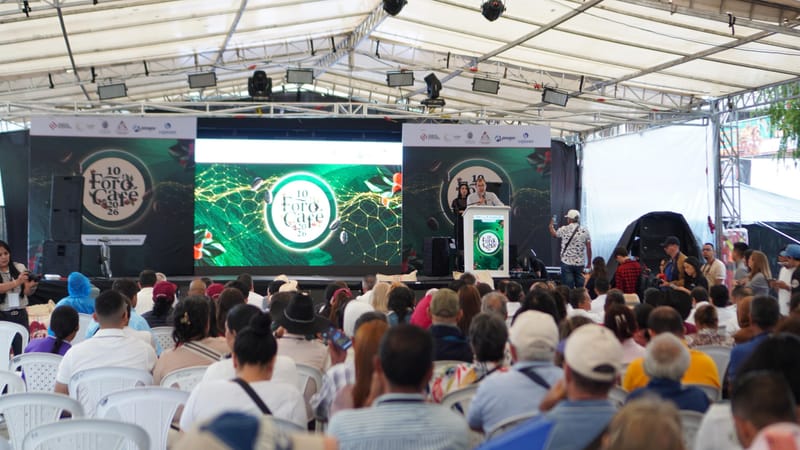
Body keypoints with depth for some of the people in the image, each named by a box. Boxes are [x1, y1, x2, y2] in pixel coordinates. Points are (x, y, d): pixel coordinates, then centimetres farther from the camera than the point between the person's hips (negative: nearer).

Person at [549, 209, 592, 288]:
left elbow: (554, 234, 17)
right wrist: (589, 263, 7)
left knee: (568, 288, 0)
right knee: (581, 287, 8)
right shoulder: (585, 231, 1)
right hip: (580, 264, 2)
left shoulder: (564, 230, -4)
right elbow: (589, 248, -1)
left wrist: (551, 225, 38)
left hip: (567, 262, -2)